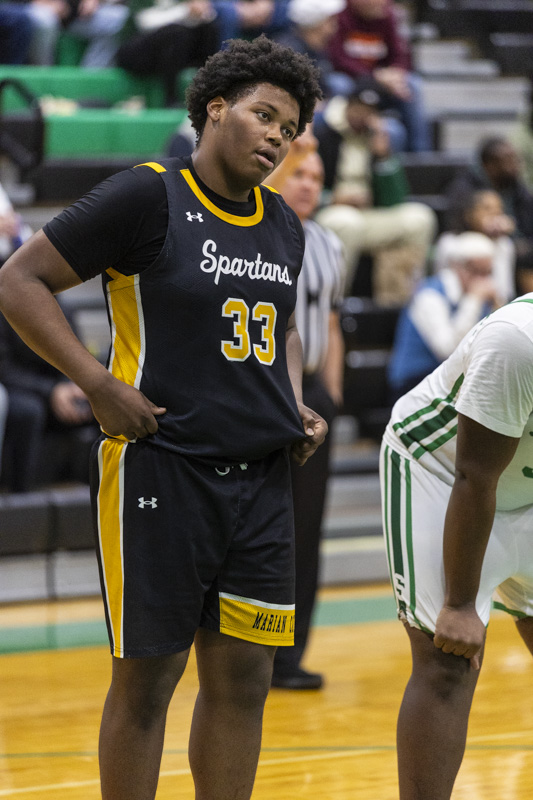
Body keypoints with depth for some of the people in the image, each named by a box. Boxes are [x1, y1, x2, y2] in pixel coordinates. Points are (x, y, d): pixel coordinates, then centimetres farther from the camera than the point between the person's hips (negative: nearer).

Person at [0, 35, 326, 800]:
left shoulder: (283, 225, 12)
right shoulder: (147, 196, -9)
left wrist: (296, 406, 12)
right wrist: (102, 386, -15)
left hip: (260, 478, 7)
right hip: (161, 470, -7)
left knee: (243, 678, 7)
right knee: (147, 678, 0)